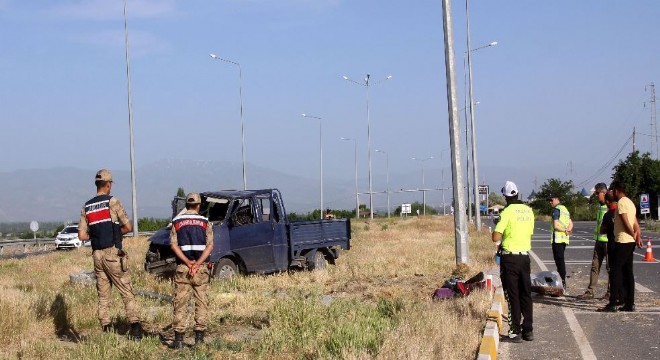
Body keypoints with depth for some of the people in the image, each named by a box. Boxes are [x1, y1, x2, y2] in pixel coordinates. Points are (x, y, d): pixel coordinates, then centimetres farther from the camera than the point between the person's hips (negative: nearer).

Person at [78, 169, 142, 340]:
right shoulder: (112, 202, -7)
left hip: (97, 254, 5)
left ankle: (106, 329, 9)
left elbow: (82, 235, 6)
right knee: (127, 292, -4)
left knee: (103, 295, 11)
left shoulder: (86, 207, 9)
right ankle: (135, 325, -15)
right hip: (113, 253, -5)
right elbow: (128, 227, -7)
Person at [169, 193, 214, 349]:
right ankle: (199, 336, 2)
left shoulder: (176, 222, 6)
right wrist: (197, 264, -11)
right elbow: (210, 246, -5)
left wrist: (188, 263, -9)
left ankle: (179, 339, -2)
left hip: (182, 267, 0)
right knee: (202, 302, 7)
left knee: (180, 304, 2)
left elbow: (173, 245, -4)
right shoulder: (205, 222, 5)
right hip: (201, 268, 0)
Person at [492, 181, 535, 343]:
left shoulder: (508, 211, -13)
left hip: (510, 258, -5)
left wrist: (494, 233, 6)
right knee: (526, 294, 12)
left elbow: (495, 238, -17)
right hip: (525, 256, 5)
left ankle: (515, 332, 1)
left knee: (513, 296, 0)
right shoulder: (529, 211, 5)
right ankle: (528, 330, 15)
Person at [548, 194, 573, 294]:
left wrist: (565, 230, -7)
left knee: (559, 261, -8)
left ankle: (564, 285, -13)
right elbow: (571, 224, 16)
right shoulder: (565, 209, 19)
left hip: (557, 239, -9)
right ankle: (564, 284, 16)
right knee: (561, 260, 14)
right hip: (564, 239, 9)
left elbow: (555, 226, -17)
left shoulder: (556, 210, -9)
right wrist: (568, 230, -2)